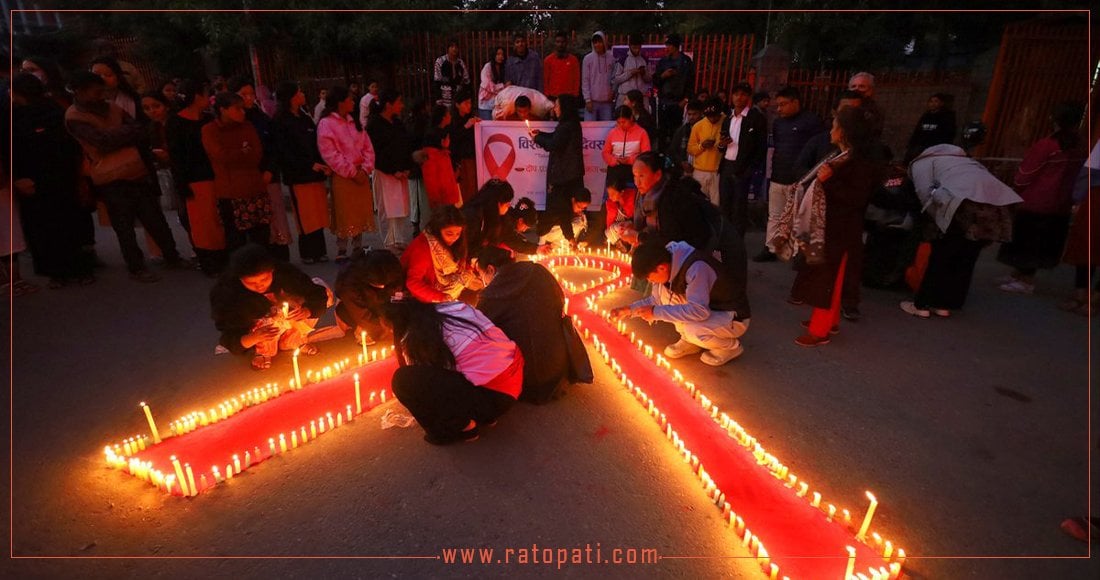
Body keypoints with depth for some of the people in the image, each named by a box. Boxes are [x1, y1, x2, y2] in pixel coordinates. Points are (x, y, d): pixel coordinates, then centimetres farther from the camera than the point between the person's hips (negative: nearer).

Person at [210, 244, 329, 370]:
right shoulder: (224, 293, -28)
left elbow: (320, 295, -20)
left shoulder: (286, 273, -25)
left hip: (289, 327, 3)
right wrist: (254, 337, -46)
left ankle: (294, 341, -2)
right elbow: (230, 340, -25)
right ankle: (263, 351, -2)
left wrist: (307, 311, -40)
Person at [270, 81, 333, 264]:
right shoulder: (280, 122, -4)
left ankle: (318, 252, 15)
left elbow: (316, 145, 14)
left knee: (318, 215, 7)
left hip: (315, 173, 6)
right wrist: (310, 165, -18)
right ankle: (308, 253, 7)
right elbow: (285, 152, -11)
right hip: (299, 176, -6)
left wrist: (324, 165, -2)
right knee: (306, 217, -3)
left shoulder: (305, 119, 18)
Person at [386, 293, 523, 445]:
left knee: (404, 379, -8)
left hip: (493, 395, -8)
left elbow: (418, 379, 12)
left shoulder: (414, 339, -4)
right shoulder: (455, 307, 11)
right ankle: (485, 414, 22)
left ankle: (462, 428, 4)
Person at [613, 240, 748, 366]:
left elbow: (699, 311, -37)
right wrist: (629, 309, -7)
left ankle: (731, 347, -3)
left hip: (734, 317, -7)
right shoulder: (667, 265, -8)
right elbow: (657, 299, 5)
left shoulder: (696, 268, -33)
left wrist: (657, 313, -31)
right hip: (709, 309, 8)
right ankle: (690, 341, 4)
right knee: (664, 289, -11)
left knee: (692, 330, -35)